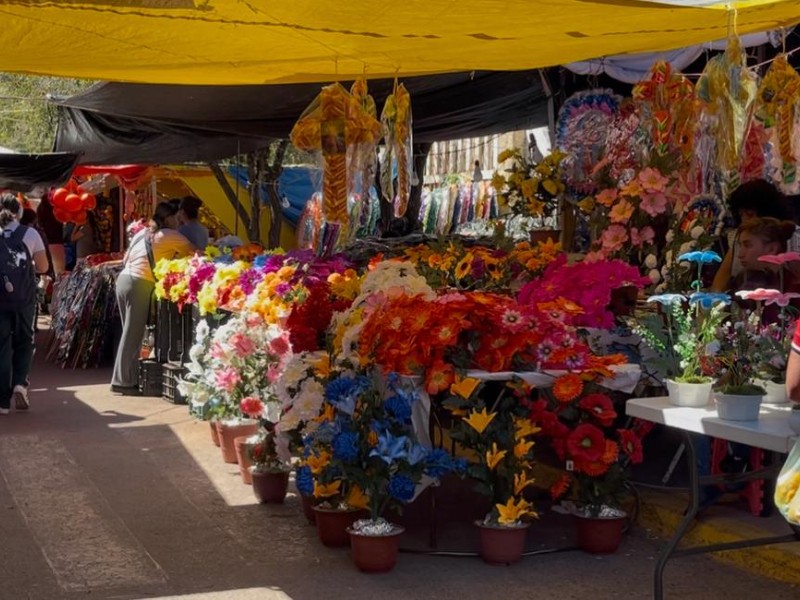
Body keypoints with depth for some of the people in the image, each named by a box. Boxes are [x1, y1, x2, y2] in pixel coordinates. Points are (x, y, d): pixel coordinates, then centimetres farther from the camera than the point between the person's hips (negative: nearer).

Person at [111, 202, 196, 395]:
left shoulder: (142, 232, 20)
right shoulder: (170, 236, 0)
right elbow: (194, 252, 6)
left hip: (124, 279, 8)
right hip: (140, 285, -8)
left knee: (130, 333, 12)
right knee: (133, 335, -5)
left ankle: (126, 377, 14)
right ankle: (123, 381, -4)